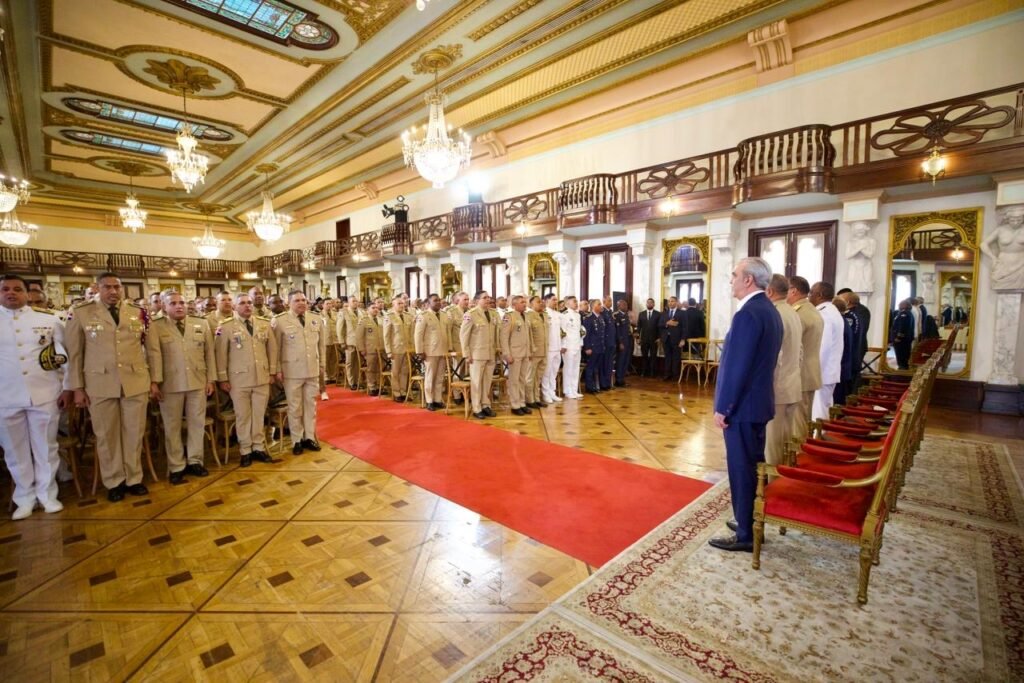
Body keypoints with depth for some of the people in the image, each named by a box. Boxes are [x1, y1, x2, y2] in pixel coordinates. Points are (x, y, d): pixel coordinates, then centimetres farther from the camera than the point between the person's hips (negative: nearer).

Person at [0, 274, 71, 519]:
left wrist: (67, 388, 1)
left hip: (44, 394, -1)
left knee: (46, 448, 9)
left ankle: (47, 494, 24)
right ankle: (25, 498, 26)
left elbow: (66, 354, 4)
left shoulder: (48, 318, 2)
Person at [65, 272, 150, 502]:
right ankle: (114, 482, 23)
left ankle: (134, 478, 23)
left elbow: (151, 347, 7)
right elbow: (74, 353, 3)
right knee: (106, 435, 8)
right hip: (99, 383, -1)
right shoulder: (81, 313, 2)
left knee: (134, 433, 8)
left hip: (136, 381, 1)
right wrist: (77, 387, 0)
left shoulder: (138, 312, 6)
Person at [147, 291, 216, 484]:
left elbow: (209, 353, 8)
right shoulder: (155, 327, 1)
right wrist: (154, 382, -16)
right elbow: (154, 355, -8)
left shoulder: (202, 324, 9)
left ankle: (195, 461, 23)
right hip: (170, 384, -2)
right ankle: (176, 467, 16)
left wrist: (211, 379, 4)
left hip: (198, 382, 2)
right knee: (172, 427, 6)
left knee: (197, 424, 9)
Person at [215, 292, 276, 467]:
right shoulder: (226, 326, -3)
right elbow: (221, 353, -2)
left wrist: (272, 371, 9)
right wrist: (223, 378, -3)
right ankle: (245, 451, 18)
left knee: (259, 414, 10)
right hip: (238, 379, -2)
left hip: (262, 377, 3)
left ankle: (259, 447, 22)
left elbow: (272, 348, 10)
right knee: (242, 416, 6)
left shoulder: (264, 323, 6)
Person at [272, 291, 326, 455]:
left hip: (313, 370, 3)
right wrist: (277, 370, -4)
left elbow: (322, 344, 11)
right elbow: (275, 347, -3)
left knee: (311, 405, 11)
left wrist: (322, 365, 10)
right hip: (291, 371, -3)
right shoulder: (279, 320, -5)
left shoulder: (317, 319, 6)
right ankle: (297, 440, 19)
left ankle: (309, 437, 24)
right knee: (294, 407, 6)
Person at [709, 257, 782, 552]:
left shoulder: (748, 313, -21)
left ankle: (745, 535, 15)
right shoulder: (769, 310, 10)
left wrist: (723, 407, -16)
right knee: (753, 466, 19)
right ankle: (751, 520, 34)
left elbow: (737, 366, -23)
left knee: (741, 469, 2)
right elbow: (761, 361, 14)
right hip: (758, 401, 10)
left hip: (742, 405, -10)